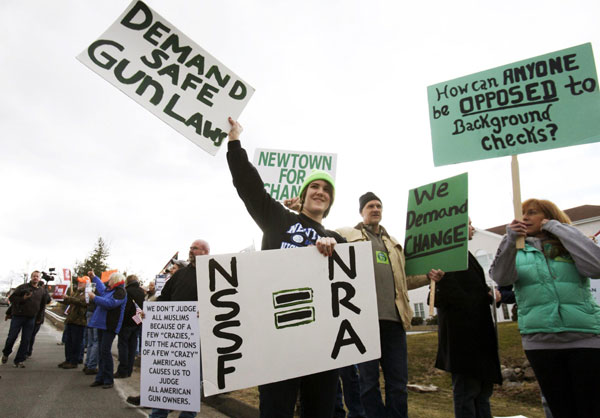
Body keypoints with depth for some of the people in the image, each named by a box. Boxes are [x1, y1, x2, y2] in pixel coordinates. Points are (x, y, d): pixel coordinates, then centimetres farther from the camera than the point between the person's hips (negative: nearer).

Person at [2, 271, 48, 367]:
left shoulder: (42, 291, 8)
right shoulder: (23, 287, -3)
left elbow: (42, 306, 16)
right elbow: (12, 298, -5)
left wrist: (39, 318, 14)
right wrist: (23, 299, -20)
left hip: (31, 319, 3)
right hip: (18, 316, -3)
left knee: (26, 341, 2)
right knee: (12, 337, 3)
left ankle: (19, 360, 11)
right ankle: (5, 354, 32)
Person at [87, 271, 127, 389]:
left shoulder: (120, 292, -12)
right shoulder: (108, 290, 18)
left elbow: (110, 303, -24)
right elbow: (102, 288, 41)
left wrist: (94, 298, -17)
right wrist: (94, 277, 46)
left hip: (110, 326, -9)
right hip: (102, 324, 9)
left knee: (105, 351, -11)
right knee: (101, 351, 11)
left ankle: (108, 380, -3)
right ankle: (100, 378, 17)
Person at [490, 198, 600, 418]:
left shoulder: (569, 246, 6)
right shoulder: (519, 253, 10)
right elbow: (501, 277, -9)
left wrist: (558, 228, -9)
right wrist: (510, 239, -24)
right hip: (540, 341, 2)